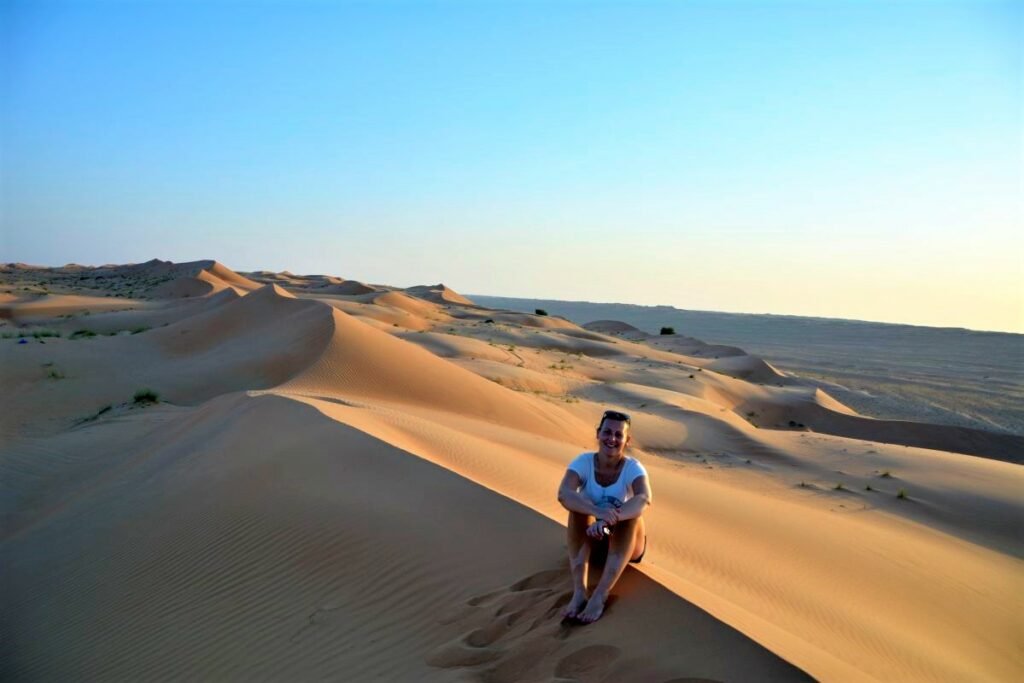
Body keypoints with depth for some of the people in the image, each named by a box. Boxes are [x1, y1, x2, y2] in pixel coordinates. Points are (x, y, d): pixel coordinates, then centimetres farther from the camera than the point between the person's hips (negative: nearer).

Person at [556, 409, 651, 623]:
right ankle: (579, 591, -38)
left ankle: (600, 595, -41)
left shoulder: (633, 467, -16)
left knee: (633, 511, -32)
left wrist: (609, 520, -55)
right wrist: (598, 512, -51)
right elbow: (563, 494, -32)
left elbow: (644, 499, -38)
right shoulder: (584, 462, -13)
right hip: (589, 539, 1)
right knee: (579, 508, -29)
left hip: (626, 543, -1)